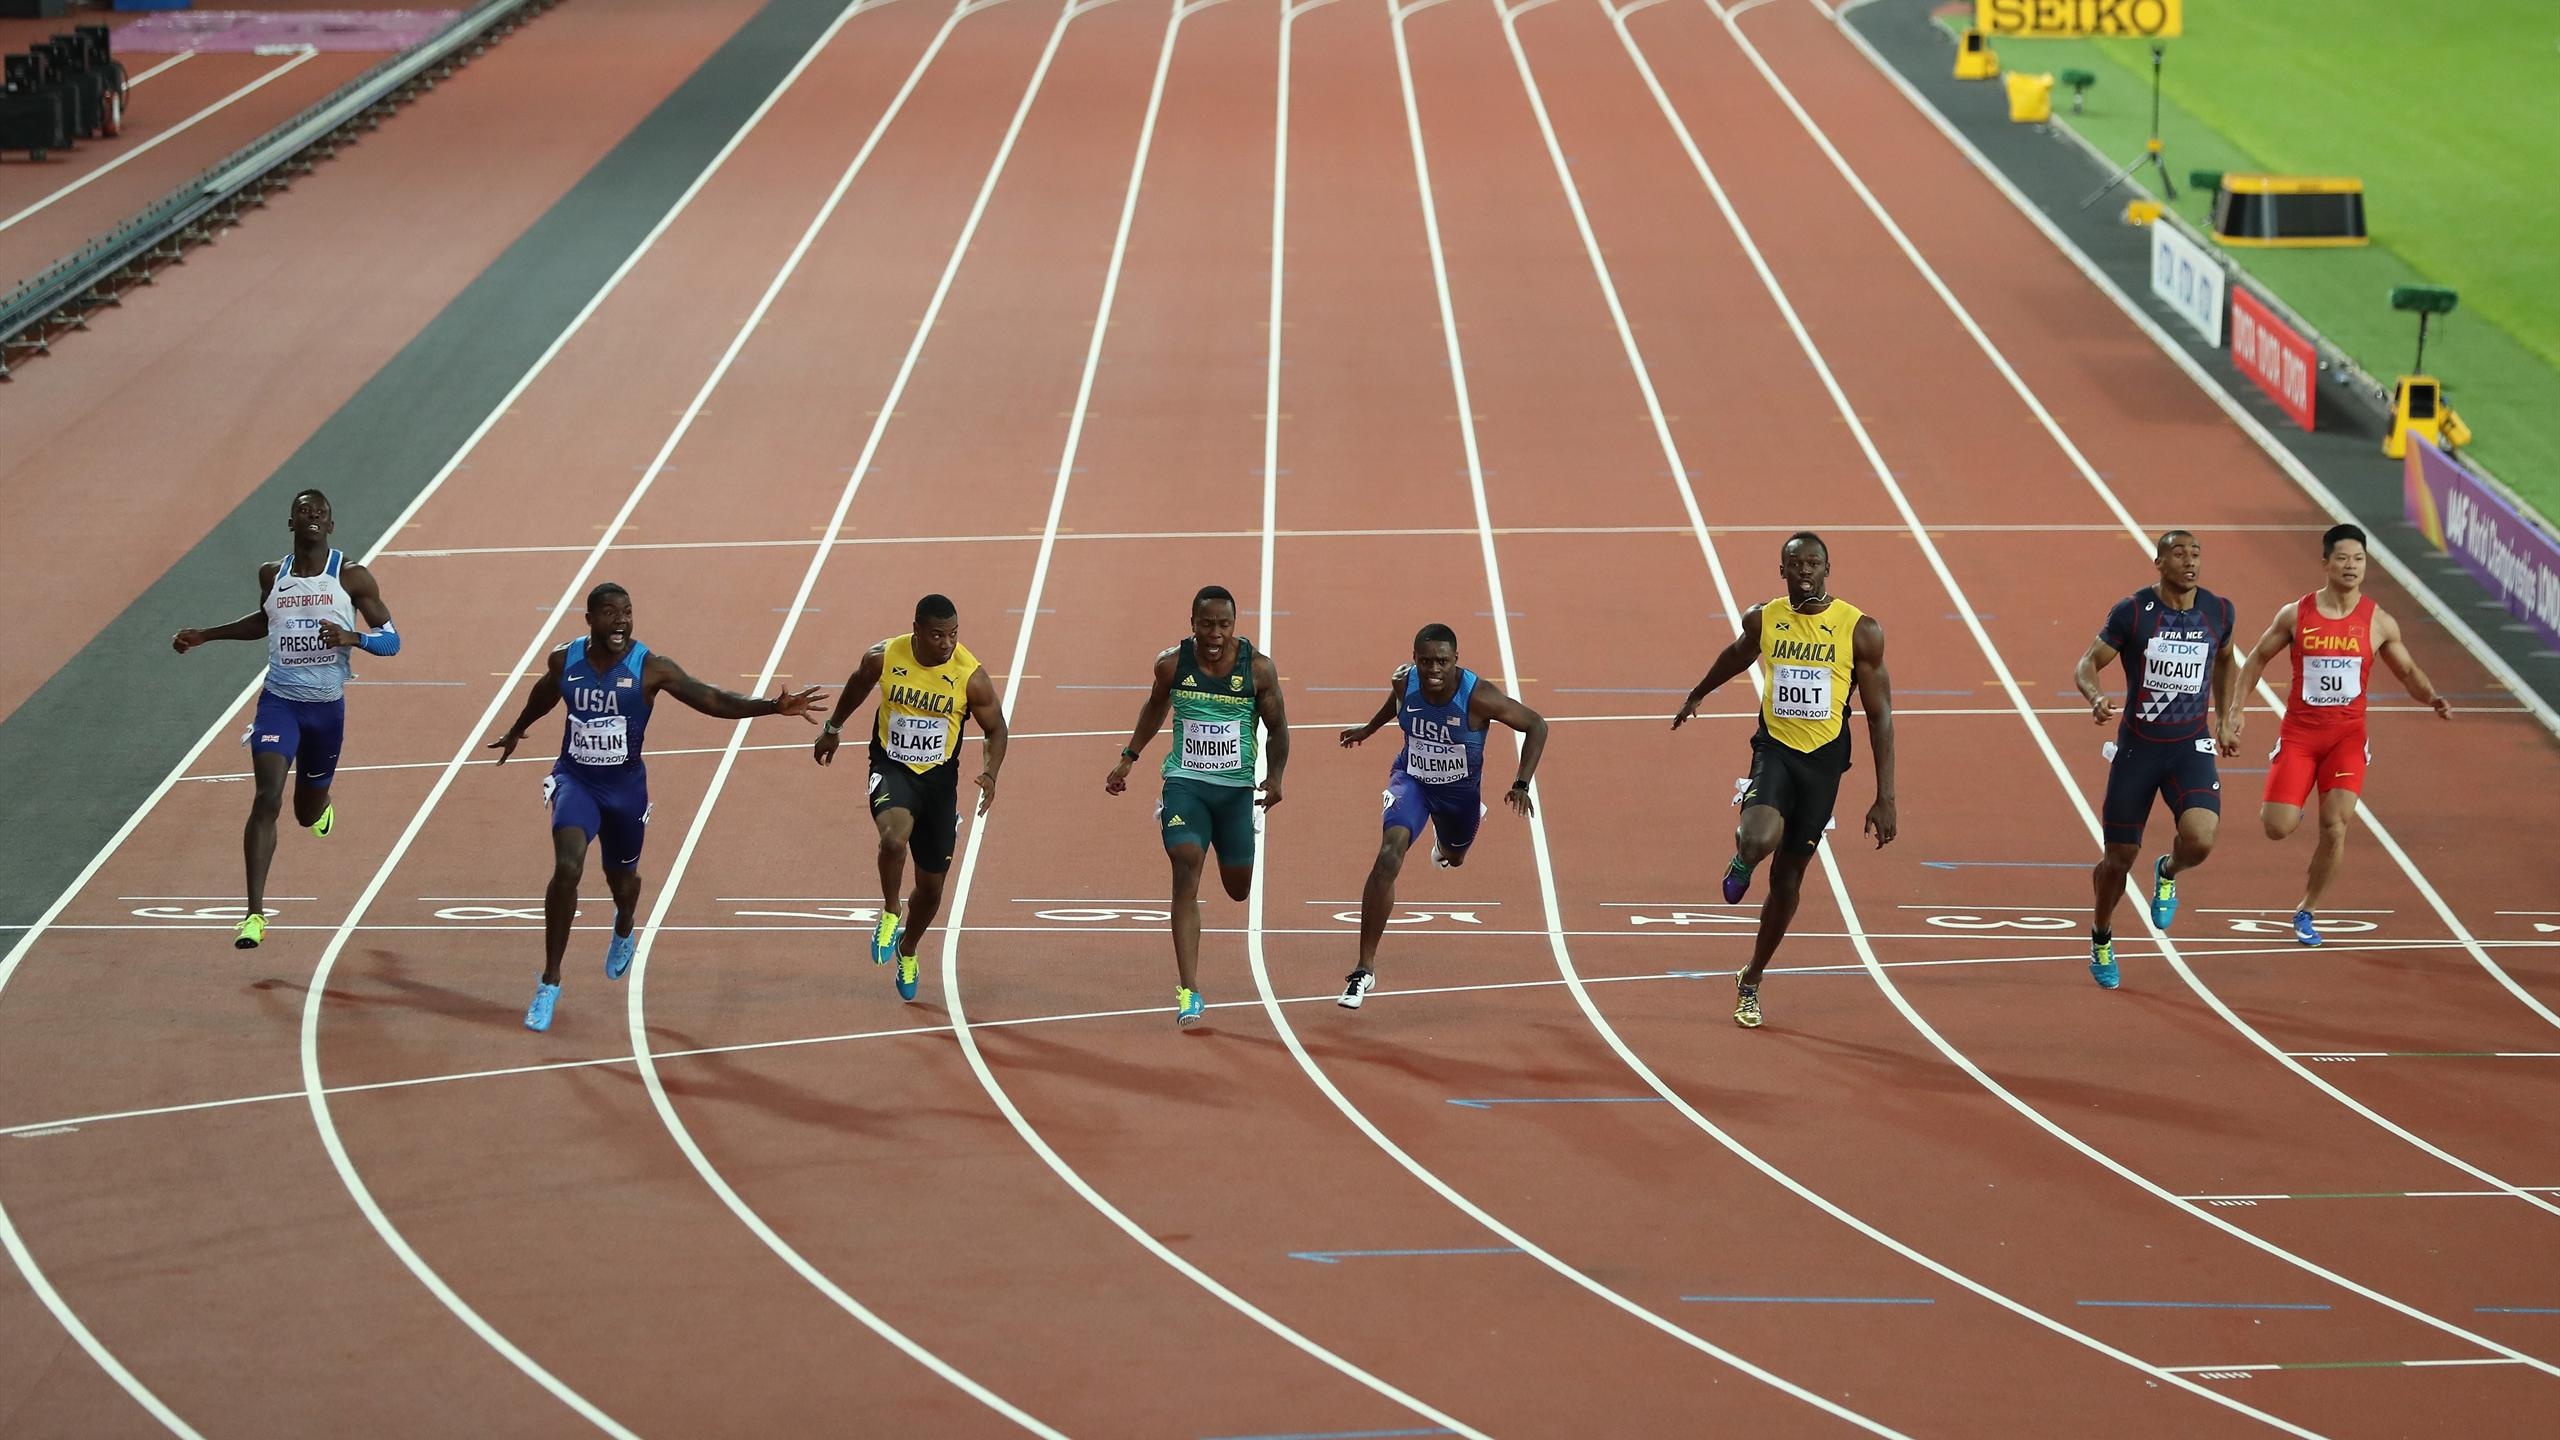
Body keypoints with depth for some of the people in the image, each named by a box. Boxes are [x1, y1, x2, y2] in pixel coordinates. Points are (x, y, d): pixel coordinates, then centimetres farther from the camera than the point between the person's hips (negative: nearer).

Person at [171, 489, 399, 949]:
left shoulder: (352, 577, -6)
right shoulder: (272, 575, 2)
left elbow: (391, 640, -6)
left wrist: (351, 638, -25)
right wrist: (204, 636, 19)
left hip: (327, 707, 0)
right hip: (280, 701, 0)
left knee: (308, 815, 15)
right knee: (267, 799, -20)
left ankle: (320, 801, 57)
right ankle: (255, 915, -22)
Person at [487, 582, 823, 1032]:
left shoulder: (650, 668, -16)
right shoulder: (564, 660, -8)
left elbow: (713, 699, -20)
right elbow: (544, 693, 16)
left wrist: (773, 706, -34)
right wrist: (517, 730, 35)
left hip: (625, 785, 0)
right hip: (575, 779, 0)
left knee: (622, 877, 20)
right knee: (567, 869, -22)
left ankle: (623, 932, 60)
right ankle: (549, 983, -12)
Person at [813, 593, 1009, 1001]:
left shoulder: (971, 676, -17)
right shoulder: (883, 657, -14)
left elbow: (995, 728, -3)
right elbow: (858, 685, 10)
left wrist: (990, 773, -21)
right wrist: (833, 729, 21)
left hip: (939, 778, 1)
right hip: (891, 767, -1)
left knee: (931, 886, 11)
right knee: (894, 837, -34)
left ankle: (907, 950, 40)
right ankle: (890, 914, -6)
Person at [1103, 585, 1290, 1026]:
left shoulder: (1258, 668, -9)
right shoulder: (1172, 664, -7)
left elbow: (1277, 728, 1)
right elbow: (1155, 707, 15)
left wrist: (1275, 776, -14)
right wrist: (1128, 758, 17)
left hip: (1237, 788, 1)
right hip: (1186, 783, -1)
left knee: (1238, 889, 12)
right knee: (1186, 871, -19)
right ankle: (1188, 992, -20)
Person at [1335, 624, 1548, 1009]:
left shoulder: (1478, 696, -32)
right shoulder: (1404, 682, -22)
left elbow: (1535, 725, -21)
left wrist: (1522, 785, -28)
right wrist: (1369, 729, 19)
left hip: (1461, 789, 0)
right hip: (1411, 778, 0)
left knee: (1453, 858, 28)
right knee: (1389, 856, -25)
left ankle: (1450, 837, 72)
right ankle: (1365, 969, -22)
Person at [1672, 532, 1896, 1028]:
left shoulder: (1860, 630, -10)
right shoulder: (1763, 620, -2)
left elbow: (1879, 716, -6)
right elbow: (1736, 656, 22)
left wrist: (1885, 799, -10)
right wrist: (1697, 696, 39)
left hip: (1823, 761, 0)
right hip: (1774, 749, 0)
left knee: (1788, 876, 9)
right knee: (1760, 841, -29)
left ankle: (1751, 981, 28)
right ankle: (1743, 858, 11)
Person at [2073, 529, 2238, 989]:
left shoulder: (2218, 612, -1)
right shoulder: (2132, 611, -10)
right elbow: (2087, 665, -7)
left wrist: (2225, 718, 17)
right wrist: (2095, 698, -28)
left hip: (2191, 746, 1)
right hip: (2137, 747, -1)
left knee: (2199, 839, -24)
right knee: (2119, 857, 7)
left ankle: (2168, 873, 14)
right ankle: (2101, 939, 35)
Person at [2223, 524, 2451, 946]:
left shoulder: (2379, 622, -2)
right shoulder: (2296, 615, -3)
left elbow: (2408, 671, 11)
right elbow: (2256, 659, 10)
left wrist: (2432, 698, -9)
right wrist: (2237, 709, 1)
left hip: (2347, 735, 0)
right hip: (2298, 733, 0)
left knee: (2335, 825, -13)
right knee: (2278, 828, -9)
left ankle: (2306, 912, 5)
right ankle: (2280, 802, 31)